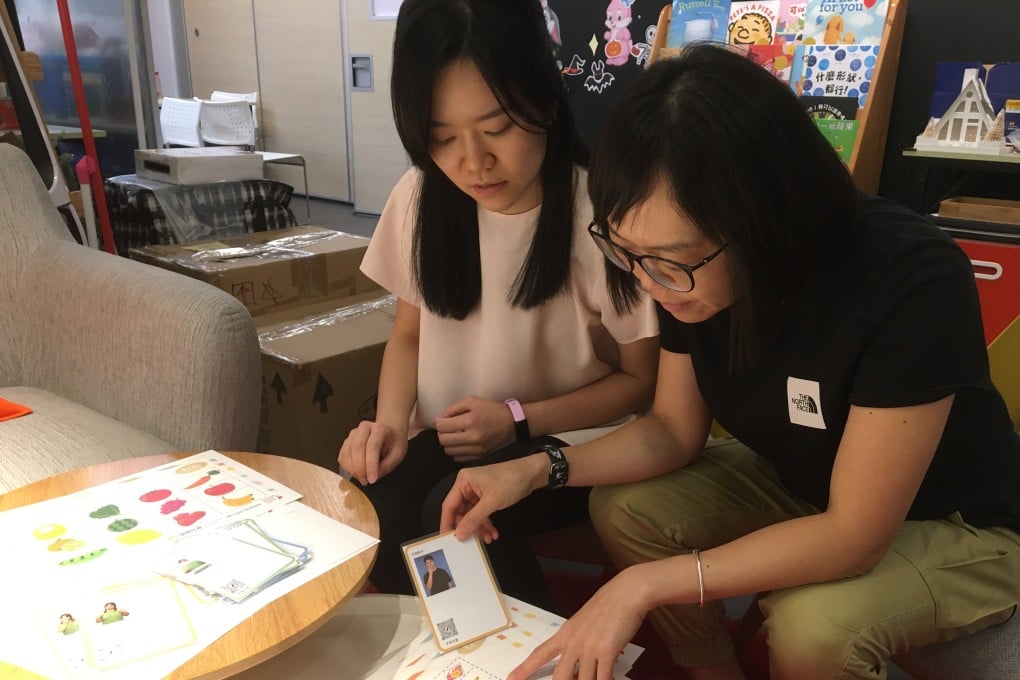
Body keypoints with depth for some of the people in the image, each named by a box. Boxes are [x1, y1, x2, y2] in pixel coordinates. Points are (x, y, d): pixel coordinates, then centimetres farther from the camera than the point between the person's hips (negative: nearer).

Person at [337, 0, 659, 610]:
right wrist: (392, 421, -11)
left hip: (569, 440, -3)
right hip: (449, 437, 4)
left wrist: (520, 420, -18)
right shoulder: (421, 199, -5)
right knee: (369, 506, -25)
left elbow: (642, 379, -7)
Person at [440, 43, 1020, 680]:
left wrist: (644, 585, -33)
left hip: (959, 526, -5)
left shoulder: (912, 282, -36)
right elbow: (675, 429, -5)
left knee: (810, 629, -31)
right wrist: (536, 470, -20)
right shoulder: (686, 268, -18)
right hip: (798, 484, 5)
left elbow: (854, 537, -31)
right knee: (622, 508, -10)